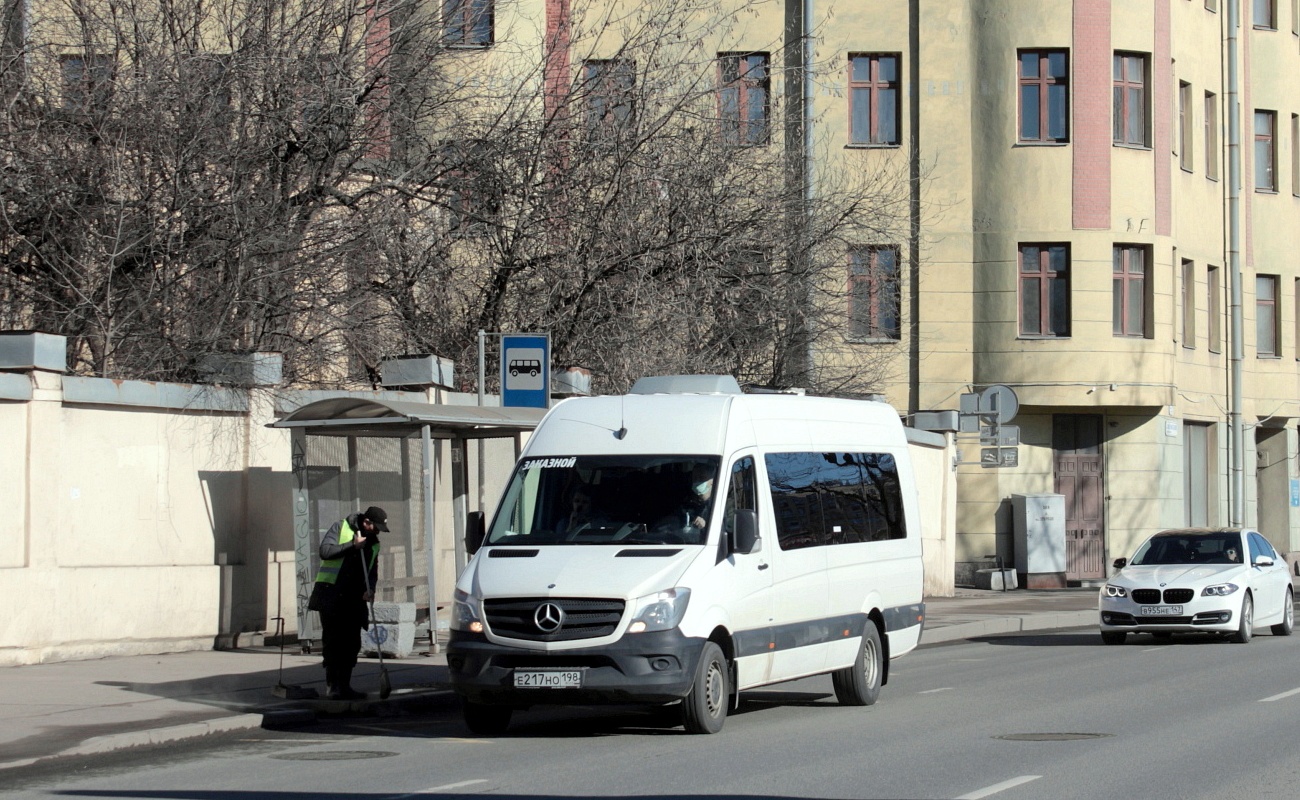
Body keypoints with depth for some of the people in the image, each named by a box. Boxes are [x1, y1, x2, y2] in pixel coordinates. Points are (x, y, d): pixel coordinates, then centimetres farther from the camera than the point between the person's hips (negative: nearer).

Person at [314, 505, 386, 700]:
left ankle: (344, 686, 11)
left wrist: (370, 589, -1)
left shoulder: (373, 544, 14)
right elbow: (325, 551, -16)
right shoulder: (340, 528, -3)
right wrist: (352, 545, -18)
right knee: (332, 642, -6)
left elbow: (372, 572, 19)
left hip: (354, 599, 6)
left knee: (352, 644, 4)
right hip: (331, 594, -6)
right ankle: (332, 686, -5)